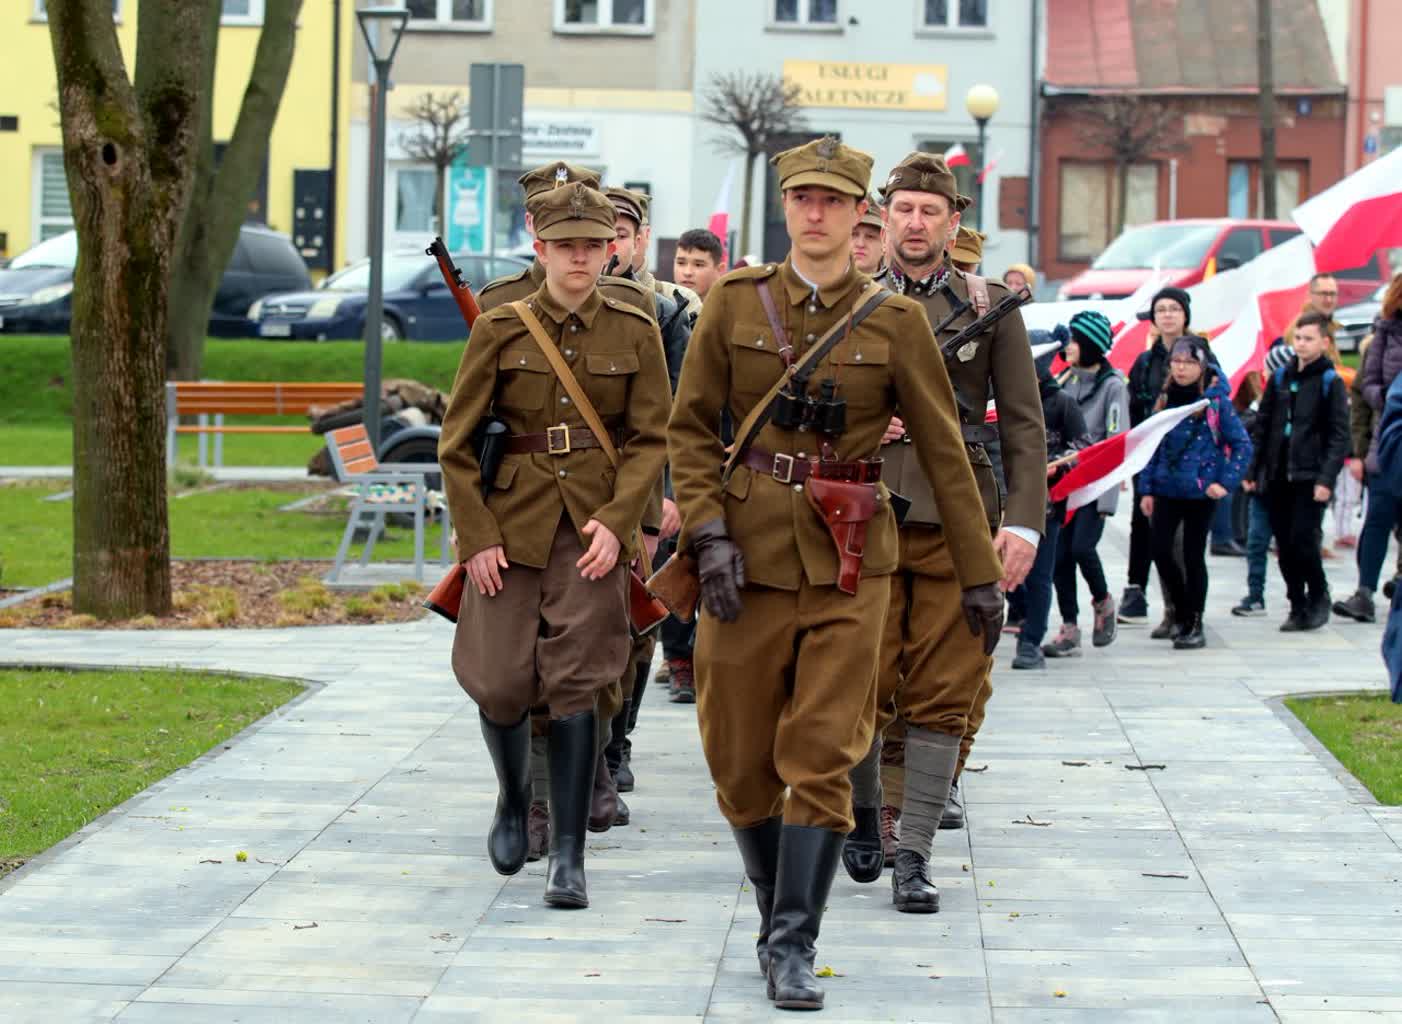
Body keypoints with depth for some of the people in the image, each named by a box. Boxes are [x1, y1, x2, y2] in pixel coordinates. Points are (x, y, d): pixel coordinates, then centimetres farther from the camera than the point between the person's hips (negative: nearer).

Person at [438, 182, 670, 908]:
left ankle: (568, 855, -1)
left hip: (593, 529, 0)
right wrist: (477, 536, -6)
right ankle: (513, 801, 30)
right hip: (511, 524, 0)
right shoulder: (500, 330, 0)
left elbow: (649, 439, 3)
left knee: (576, 685, -7)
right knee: (501, 685, -1)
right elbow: (457, 444, 2)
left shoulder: (634, 334, 2)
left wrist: (616, 520, -11)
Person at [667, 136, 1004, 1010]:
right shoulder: (735, 303, 3)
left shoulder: (896, 320, 2)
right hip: (750, 556, 1)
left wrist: (980, 572, 4)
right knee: (742, 760, 5)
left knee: (822, 756, -8)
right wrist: (709, 534, -9)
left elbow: (946, 452, 5)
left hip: (848, 562, -1)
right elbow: (690, 428, 5)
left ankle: (794, 947, -3)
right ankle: (780, 915, 24)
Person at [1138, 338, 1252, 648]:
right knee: (1160, 551, -1)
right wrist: (1146, 488, 6)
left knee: (1193, 556, 1)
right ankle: (1181, 613, 19)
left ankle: (1194, 625, 10)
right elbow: (1153, 447, 11)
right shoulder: (1165, 400, 8)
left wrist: (1226, 483, -12)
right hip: (1167, 490, 4)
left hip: (1200, 491, -4)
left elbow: (1242, 444, -5)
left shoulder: (1216, 402, -6)